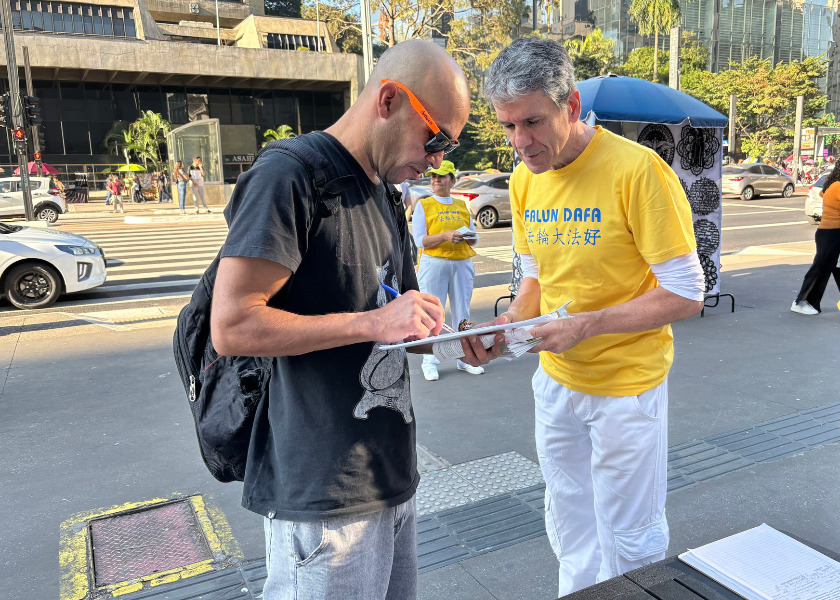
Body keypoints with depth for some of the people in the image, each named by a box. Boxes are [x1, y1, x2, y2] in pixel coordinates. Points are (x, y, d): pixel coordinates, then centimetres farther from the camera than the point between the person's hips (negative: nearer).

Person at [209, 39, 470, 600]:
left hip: (393, 474, 9)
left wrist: (440, 334, 2)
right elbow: (232, 326, -21)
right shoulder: (289, 176, -14)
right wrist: (373, 322, -21)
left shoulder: (384, 192, 15)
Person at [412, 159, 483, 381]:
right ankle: (430, 362, 4)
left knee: (462, 313, 8)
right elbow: (420, 240, -7)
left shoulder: (462, 205, 13)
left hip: (462, 264, 4)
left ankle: (464, 358, 19)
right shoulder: (423, 205, 3)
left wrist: (467, 237, -7)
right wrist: (445, 236, -20)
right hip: (434, 264, -3)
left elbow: (474, 238, 16)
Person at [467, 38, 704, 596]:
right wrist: (510, 323, -8)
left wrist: (586, 325, -24)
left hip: (627, 383, -6)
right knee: (569, 524, 23)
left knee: (630, 539, 12)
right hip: (556, 379, 6)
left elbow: (686, 296, -18)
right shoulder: (524, 179, -1)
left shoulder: (638, 170, -21)